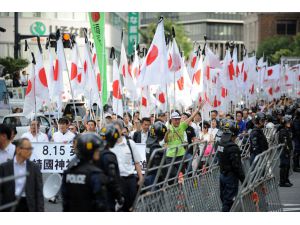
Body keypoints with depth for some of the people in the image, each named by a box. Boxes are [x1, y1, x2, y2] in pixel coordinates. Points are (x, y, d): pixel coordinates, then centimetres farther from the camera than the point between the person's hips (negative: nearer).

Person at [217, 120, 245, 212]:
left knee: (224, 199, 17)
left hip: (222, 174, 8)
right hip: (231, 176, -8)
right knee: (229, 201, -3)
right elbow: (237, 165, -22)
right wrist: (243, 179, -13)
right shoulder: (233, 147, -22)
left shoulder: (220, 144, 4)